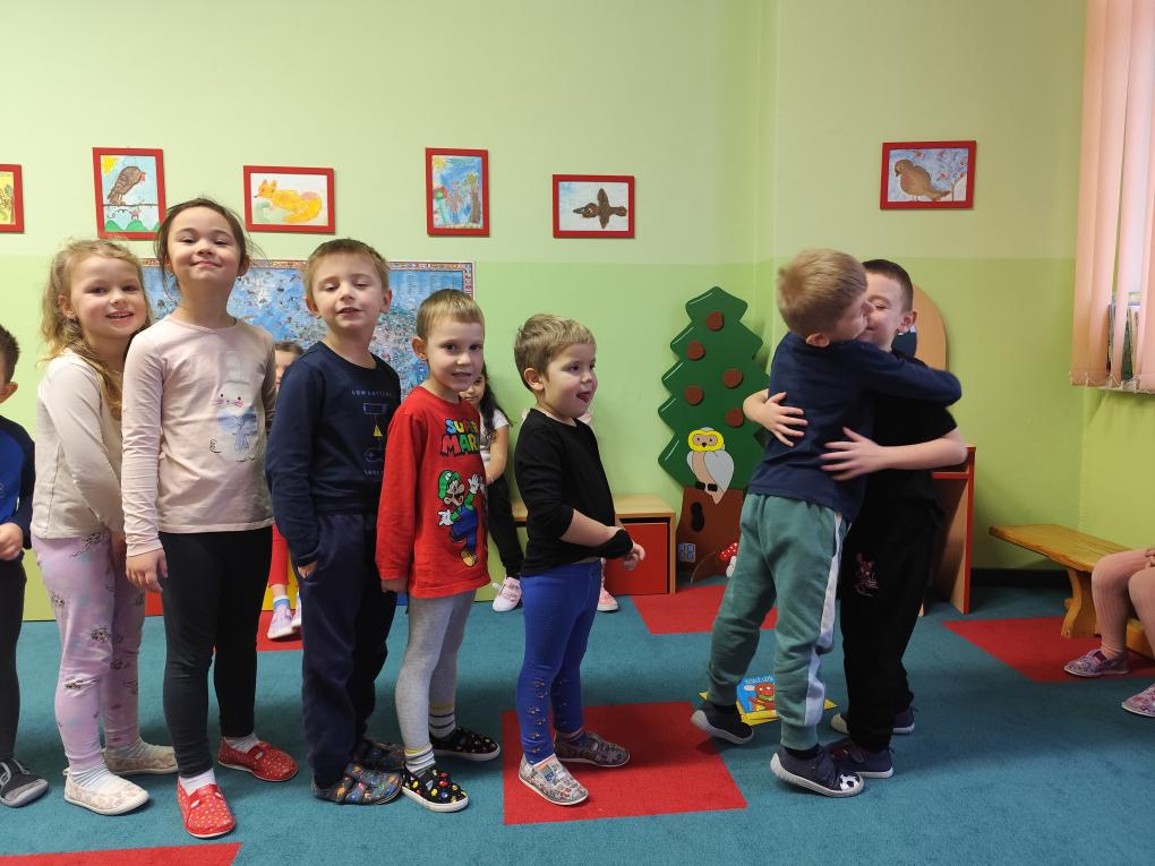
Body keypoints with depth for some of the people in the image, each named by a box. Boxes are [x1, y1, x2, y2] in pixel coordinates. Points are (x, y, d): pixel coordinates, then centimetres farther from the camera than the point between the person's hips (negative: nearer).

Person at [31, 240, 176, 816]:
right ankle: (83, 773, 19)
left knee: (125, 644, 17)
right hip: (73, 530, -7)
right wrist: (121, 526, -14)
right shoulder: (70, 372, -19)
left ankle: (124, 746, 35)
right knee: (87, 653, 2)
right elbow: (86, 464, -25)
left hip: (121, 528, 7)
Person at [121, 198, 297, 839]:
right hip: (185, 526, -4)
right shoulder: (154, 345, -8)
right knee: (190, 653, 7)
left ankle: (239, 739, 41)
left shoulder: (260, 344, 4)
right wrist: (141, 535, -13)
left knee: (241, 641, 19)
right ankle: (194, 776, 25)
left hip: (251, 521, 4)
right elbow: (140, 445, -10)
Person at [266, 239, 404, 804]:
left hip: (379, 529, 7)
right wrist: (304, 548, -16)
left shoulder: (386, 377, 7)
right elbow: (285, 464, -15)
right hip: (332, 529, -7)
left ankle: (354, 739, 38)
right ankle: (332, 770, 22)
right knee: (330, 652, 6)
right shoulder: (310, 372, -13)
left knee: (369, 645, 18)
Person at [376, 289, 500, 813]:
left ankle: (444, 732, 41)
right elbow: (396, 494, -17)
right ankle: (418, 768, 17)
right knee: (420, 660, 5)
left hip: (466, 559, 8)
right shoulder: (416, 412, -18)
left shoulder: (469, 412, 6)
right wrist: (392, 563, -15)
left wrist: (481, 547, 16)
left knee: (448, 652, 23)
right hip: (431, 563, -8)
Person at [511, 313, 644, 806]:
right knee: (542, 667, 7)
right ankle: (537, 760, 23)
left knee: (571, 660, 23)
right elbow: (552, 514, -29)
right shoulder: (538, 437, -21)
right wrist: (614, 540, -20)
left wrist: (620, 540, 4)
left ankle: (572, 736, 41)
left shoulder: (581, 433, 8)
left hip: (586, 569, 9)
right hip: (552, 574, -9)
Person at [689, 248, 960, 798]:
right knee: (804, 634, 2)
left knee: (741, 608, 19)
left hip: (763, 497, 8)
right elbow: (947, 390, -4)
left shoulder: (787, 349, 8)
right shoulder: (860, 361, -13)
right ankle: (799, 752, 14)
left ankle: (718, 707, 36)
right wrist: (944, 381, 18)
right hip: (811, 510, -8)